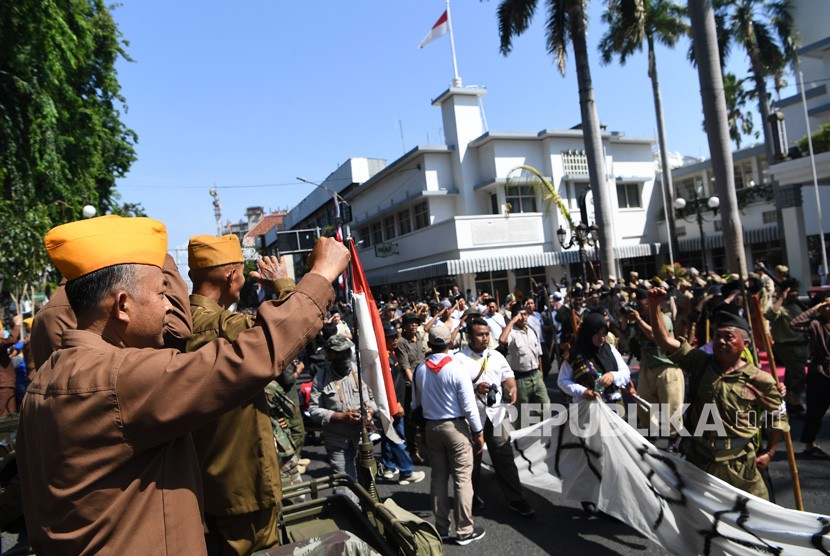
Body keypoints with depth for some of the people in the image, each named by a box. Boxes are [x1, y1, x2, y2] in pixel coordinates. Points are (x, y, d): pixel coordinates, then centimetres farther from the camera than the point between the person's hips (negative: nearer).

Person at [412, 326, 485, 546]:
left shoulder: (420, 369, -2)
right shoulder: (457, 369, -18)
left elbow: (416, 403, 7)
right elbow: (469, 406, -16)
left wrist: (421, 428, 20)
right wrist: (479, 432, -5)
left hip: (431, 427, 5)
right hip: (456, 427, -5)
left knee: (438, 477, 14)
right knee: (463, 479, 5)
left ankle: (441, 528, 24)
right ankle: (464, 531, 14)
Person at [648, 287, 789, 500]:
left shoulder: (760, 380, -8)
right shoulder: (700, 363, -3)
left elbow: (777, 417, 5)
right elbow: (665, 340, -11)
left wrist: (769, 453, 6)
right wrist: (654, 307, -21)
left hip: (738, 464, -2)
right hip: (698, 458, 2)